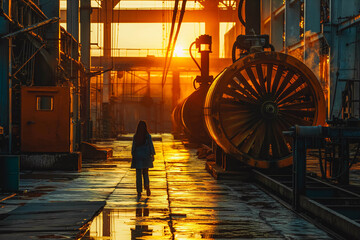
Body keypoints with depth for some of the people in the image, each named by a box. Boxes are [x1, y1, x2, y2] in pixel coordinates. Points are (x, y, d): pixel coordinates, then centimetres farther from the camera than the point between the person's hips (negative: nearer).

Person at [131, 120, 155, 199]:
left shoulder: (135, 136, -4)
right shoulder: (148, 136, -6)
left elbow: (133, 147, -1)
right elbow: (151, 146, -5)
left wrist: (133, 156, 8)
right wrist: (152, 155, 3)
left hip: (138, 156, 0)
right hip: (146, 156, 0)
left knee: (138, 174, 5)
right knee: (145, 173, 15)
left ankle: (139, 192, 2)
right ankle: (147, 185, -14)